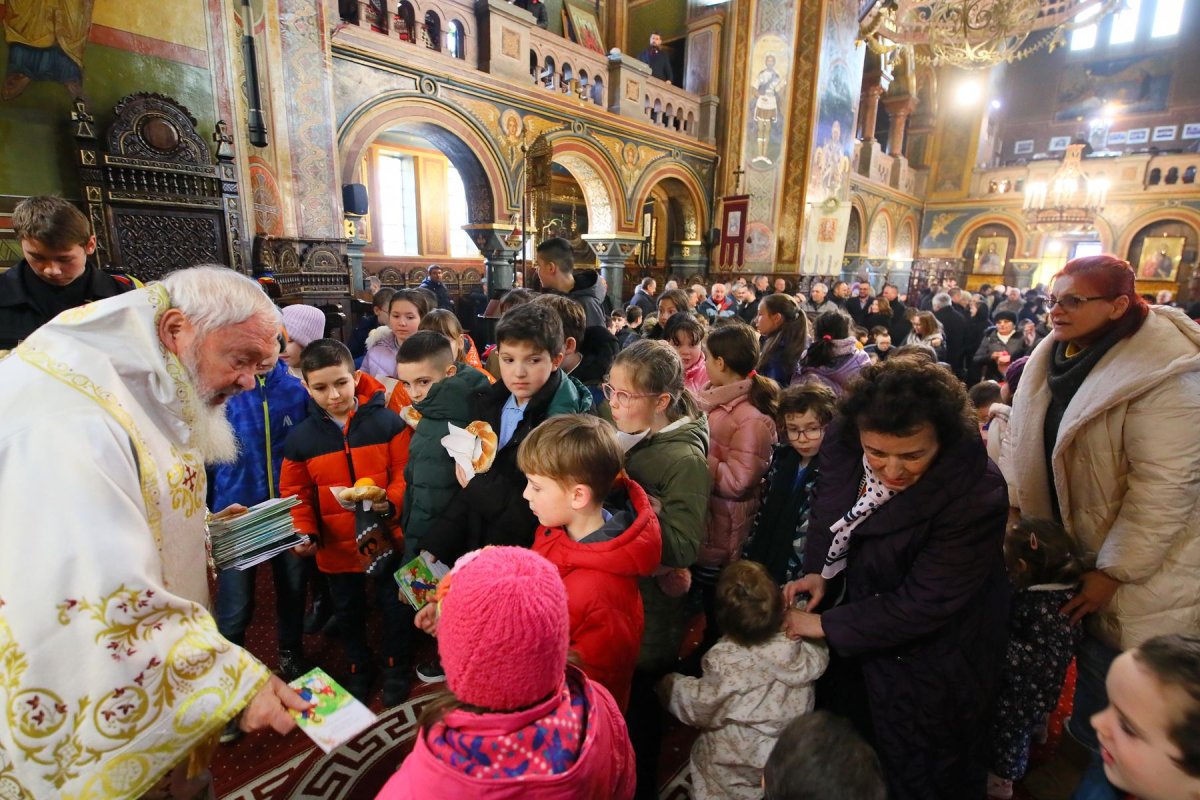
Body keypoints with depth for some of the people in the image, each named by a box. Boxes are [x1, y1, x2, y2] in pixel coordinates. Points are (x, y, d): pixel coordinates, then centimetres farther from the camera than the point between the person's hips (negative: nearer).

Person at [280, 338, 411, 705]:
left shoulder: (387, 422, -12)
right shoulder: (301, 438, -5)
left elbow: (405, 472, -10)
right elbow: (295, 493, 2)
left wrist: (392, 502, -26)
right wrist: (303, 532, -10)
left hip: (386, 538, -2)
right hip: (336, 547, 2)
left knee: (394, 607, 15)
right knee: (349, 613, 22)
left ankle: (396, 668, 40)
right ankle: (358, 668, 47)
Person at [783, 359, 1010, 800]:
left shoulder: (976, 494, -33)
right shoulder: (844, 441, -19)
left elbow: (923, 604, -28)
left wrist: (827, 626, -20)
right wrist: (818, 571, -10)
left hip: (927, 657, -5)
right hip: (856, 599, 5)